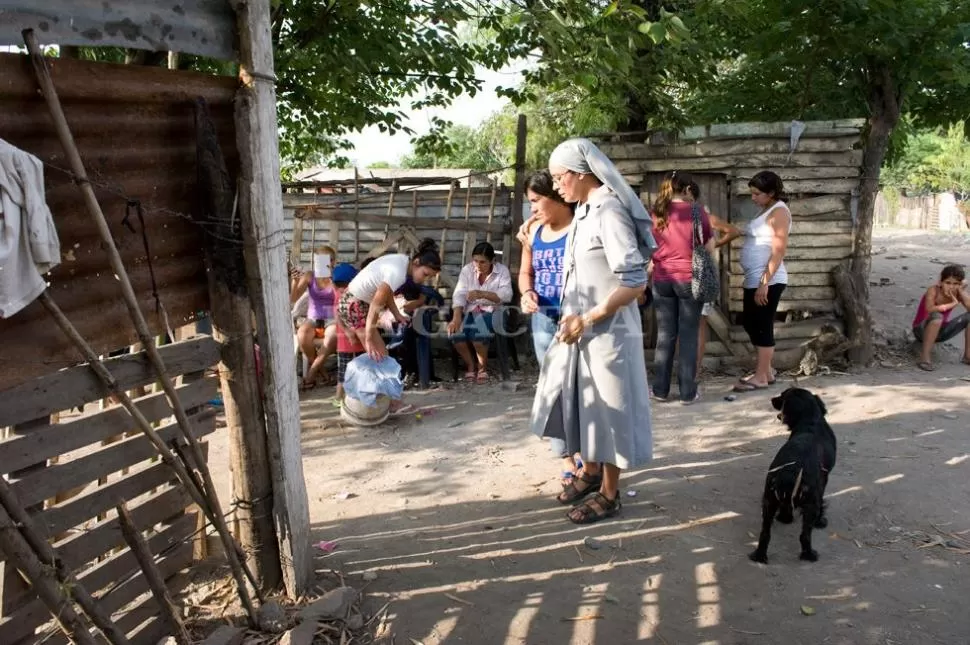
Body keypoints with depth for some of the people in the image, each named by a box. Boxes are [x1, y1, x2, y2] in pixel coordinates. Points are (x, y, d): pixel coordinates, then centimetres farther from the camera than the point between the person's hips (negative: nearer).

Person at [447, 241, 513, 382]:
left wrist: (482, 294, -30)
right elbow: (459, 294, -7)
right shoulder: (467, 270, 4)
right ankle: (470, 365, -3)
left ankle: (483, 367, -7)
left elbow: (507, 295, -16)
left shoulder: (502, 270, -2)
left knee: (477, 330, -34)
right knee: (455, 331, -29)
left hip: (491, 311, -2)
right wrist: (456, 318, -25)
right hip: (470, 311, 3)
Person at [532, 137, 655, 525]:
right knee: (576, 401, 19)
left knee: (606, 409, 5)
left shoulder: (609, 213, -19)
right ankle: (590, 470, 39)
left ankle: (609, 494, 22)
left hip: (607, 332, -9)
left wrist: (587, 320, -23)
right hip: (579, 328, 9)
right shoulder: (584, 211, 8)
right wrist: (574, 320, 9)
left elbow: (635, 282, -23)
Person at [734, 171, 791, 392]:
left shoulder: (778, 211, -12)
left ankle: (761, 377, 5)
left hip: (768, 281, -10)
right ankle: (766, 370, 25)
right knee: (750, 323, 15)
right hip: (754, 279, 10)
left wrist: (765, 283, -22)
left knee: (763, 326, -3)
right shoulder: (767, 210, 17)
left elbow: (779, 251, -19)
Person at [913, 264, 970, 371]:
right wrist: (952, 304, -30)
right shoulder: (933, 290, -21)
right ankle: (925, 358, -34)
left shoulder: (957, 293, -8)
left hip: (941, 332, 6)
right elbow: (930, 310, -38)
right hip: (922, 330, -5)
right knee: (937, 316, -37)